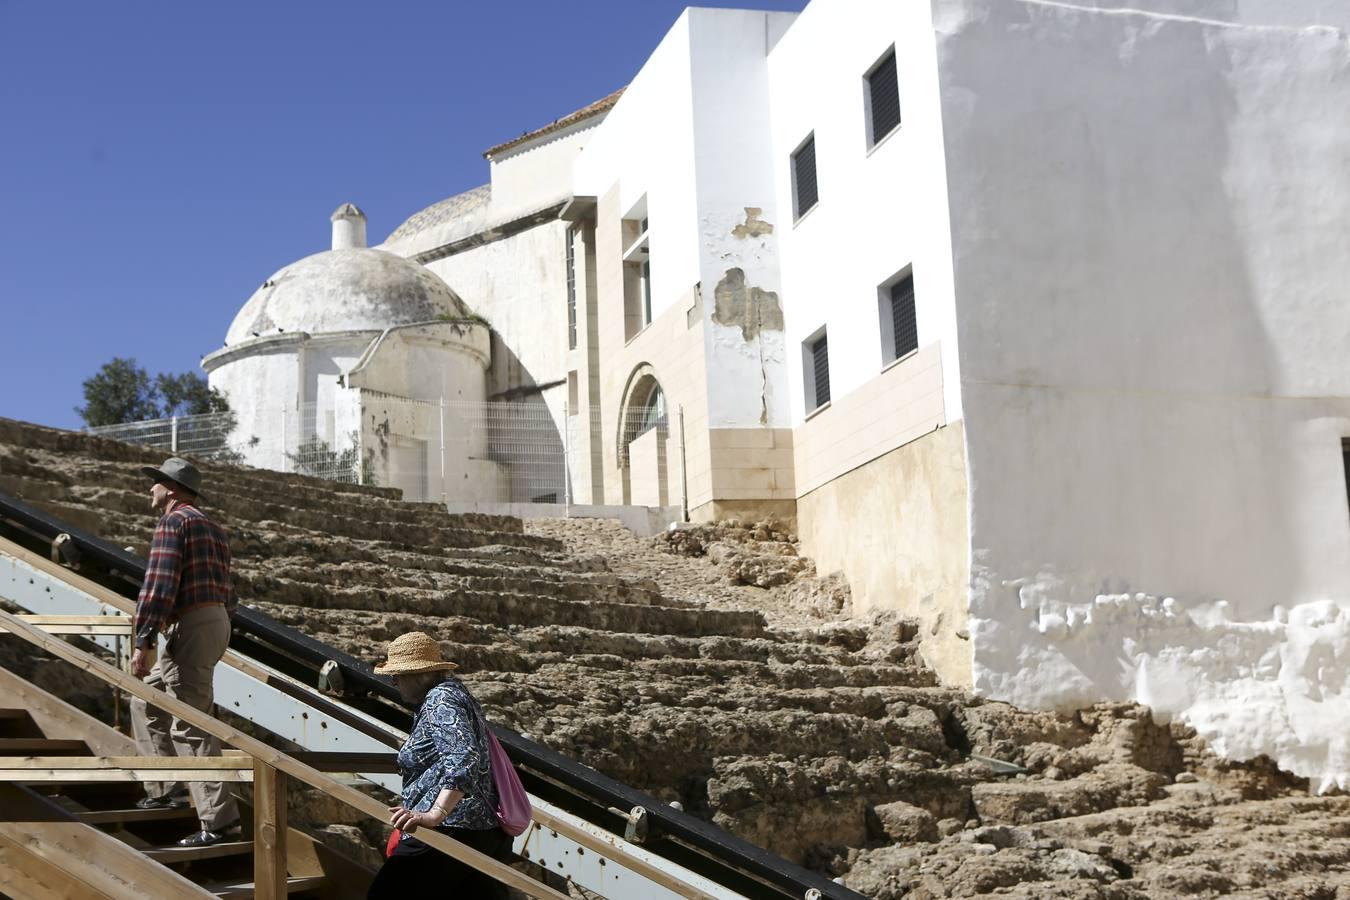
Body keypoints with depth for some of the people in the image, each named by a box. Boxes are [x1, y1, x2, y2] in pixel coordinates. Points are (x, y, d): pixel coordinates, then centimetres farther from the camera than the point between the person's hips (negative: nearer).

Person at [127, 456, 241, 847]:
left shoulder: (173, 522, -8)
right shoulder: (212, 528, 21)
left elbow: (159, 584, -17)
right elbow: (225, 590, 21)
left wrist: (142, 641, -19)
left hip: (191, 627, -10)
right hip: (215, 621, 10)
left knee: (189, 726, -10)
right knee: (146, 701, 23)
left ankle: (219, 821, -13)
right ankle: (165, 789, 22)